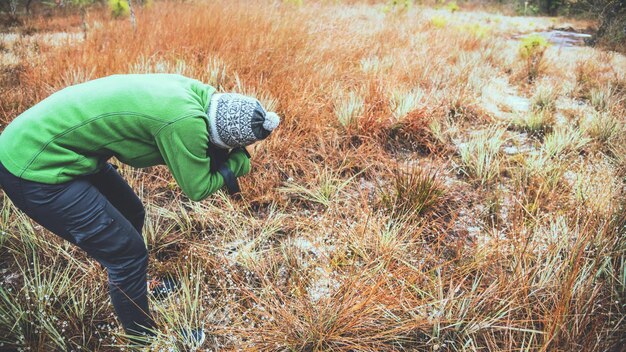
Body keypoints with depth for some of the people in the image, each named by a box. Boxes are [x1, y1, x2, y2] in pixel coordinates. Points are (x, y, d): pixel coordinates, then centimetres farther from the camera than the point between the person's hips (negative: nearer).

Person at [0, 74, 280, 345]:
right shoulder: (185, 122, -29)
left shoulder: (197, 92, -4)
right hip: (34, 171, -9)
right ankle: (143, 338, 21)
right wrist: (239, 160, -1)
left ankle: (134, 290, 45)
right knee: (127, 252, -2)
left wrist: (225, 160, -4)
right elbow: (197, 189, -14)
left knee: (131, 215, 21)